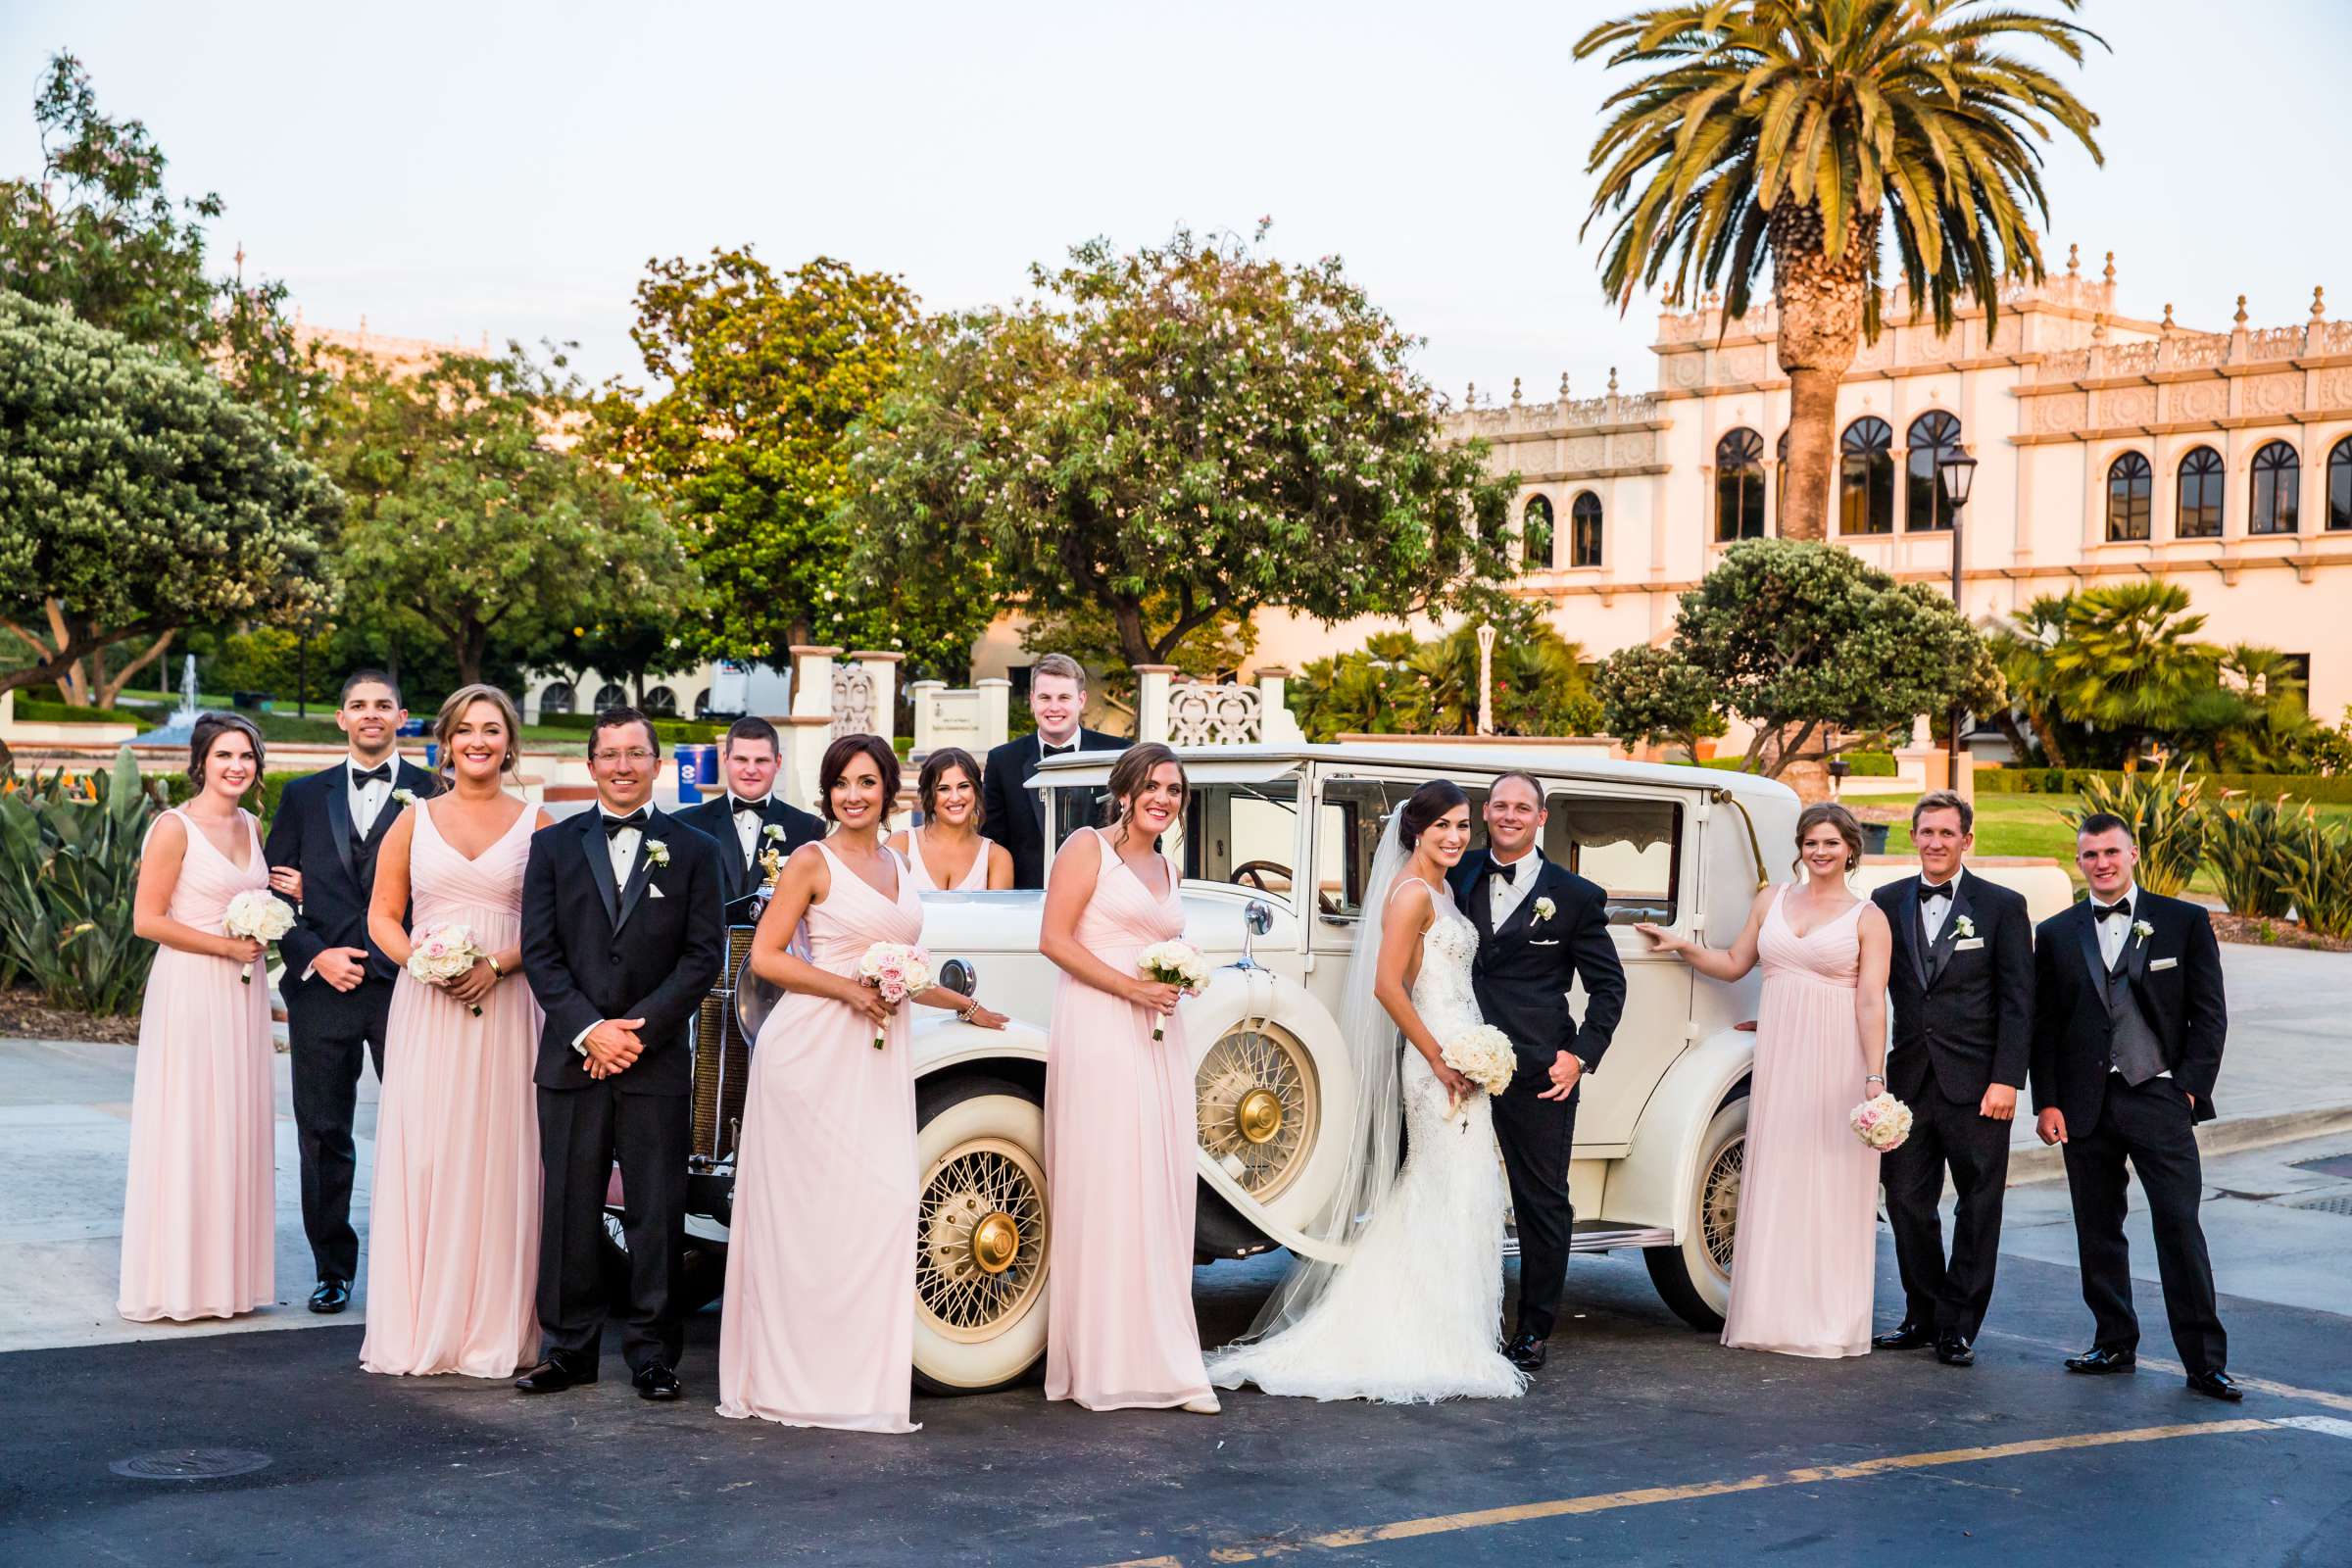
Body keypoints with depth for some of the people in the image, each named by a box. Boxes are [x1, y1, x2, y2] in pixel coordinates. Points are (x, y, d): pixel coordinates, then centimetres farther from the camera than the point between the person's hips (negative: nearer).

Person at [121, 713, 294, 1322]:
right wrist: (226, 946, -14)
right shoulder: (175, 828, -10)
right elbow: (147, 920, -13)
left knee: (239, 1128, 8)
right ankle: (178, 1280, 5)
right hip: (190, 992, -7)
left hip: (244, 995, 7)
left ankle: (228, 1275, 16)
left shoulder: (250, 826, 11)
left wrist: (293, 896, 4)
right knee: (186, 1129, -3)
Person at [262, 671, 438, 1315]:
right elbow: (276, 891, 10)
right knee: (323, 1134, 7)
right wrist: (313, 956, -4)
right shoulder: (303, 796, 13)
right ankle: (333, 1268, 18)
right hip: (322, 988, 3)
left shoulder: (434, 795, 3)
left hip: (405, 988, -3)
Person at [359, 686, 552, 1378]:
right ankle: (416, 1331, 5)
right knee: (419, 1156, -2)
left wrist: (497, 964, -13)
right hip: (425, 1006, 1)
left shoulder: (535, 824, 6)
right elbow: (382, 916, 10)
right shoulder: (415, 820, 10)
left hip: (505, 1008, -1)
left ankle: (492, 1333, 5)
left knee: (497, 1159, -2)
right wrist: (421, 960, -8)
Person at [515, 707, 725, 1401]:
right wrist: (588, 1030, -10)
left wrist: (641, 1029, -10)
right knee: (569, 1208, 4)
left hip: (657, 1061, -1)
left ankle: (653, 1354, 8)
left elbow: (704, 955, 0)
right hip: (572, 1057, 1)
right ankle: (568, 1349, 13)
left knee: (657, 1213, 1)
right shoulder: (553, 845, 9)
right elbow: (539, 952, 3)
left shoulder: (693, 850, 6)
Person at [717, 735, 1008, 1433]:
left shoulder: (894, 864, 16)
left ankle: (861, 1381, 6)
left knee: (886, 1202, -1)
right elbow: (765, 956, -7)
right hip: (815, 1050, -6)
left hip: (879, 1052, 6)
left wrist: (964, 1004, 29)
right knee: (812, 1206, -5)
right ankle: (796, 1381, 2)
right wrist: (849, 989, -13)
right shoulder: (812, 862, -3)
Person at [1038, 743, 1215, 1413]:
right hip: (1099, 1031, -7)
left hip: (1158, 1038, 7)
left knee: (1161, 1193, 2)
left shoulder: (1167, 870, 20)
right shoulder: (1089, 847, 0)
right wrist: (1129, 987, -15)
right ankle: (1104, 1364, -6)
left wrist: (1176, 979, 9)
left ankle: (1161, 1359, 4)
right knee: (1105, 1188, -9)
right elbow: (1054, 939, -8)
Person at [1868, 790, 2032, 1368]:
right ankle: (1923, 1315, 20)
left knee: (1979, 1207, 3)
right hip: (1909, 1077, 3)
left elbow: (2018, 1001, -4)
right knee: (1907, 1202, 6)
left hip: (1977, 1084, -3)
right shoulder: (1888, 903, 8)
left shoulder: (2002, 906, -1)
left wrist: (2007, 1080, -11)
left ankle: (1958, 1326, 13)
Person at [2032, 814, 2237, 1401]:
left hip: (2159, 1097, -3)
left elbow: (2209, 1013, 2)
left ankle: (2205, 1362, -3)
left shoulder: (2184, 922, 3)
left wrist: (2190, 1088, -6)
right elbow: (2043, 1026, 10)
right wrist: (2047, 1103, 2)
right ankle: (2115, 1345, 20)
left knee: (2180, 1227, -8)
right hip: (2085, 1105, 3)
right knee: (2098, 1232, 8)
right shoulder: (2056, 934, 10)